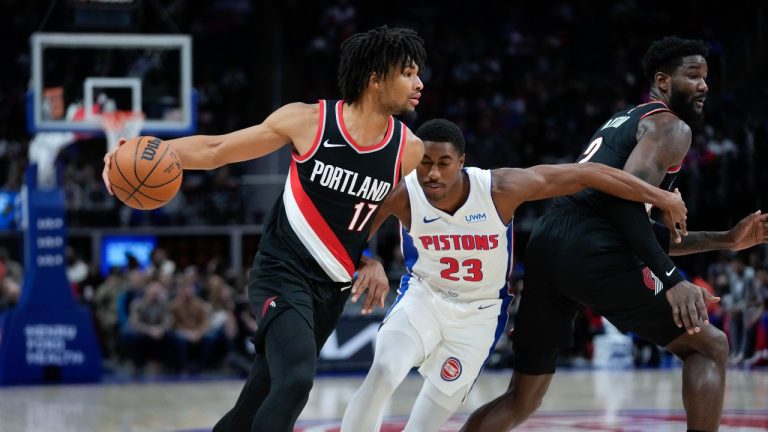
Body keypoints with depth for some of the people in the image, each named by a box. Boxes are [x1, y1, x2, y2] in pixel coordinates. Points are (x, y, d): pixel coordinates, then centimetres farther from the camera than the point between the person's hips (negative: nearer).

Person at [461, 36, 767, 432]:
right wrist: (672, 280, -21)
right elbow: (625, 196, -15)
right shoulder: (671, 127, 4)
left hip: (545, 245, 9)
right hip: (592, 251, -8)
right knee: (709, 346, 4)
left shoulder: (621, 122, 33)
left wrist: (723, 240, 32)